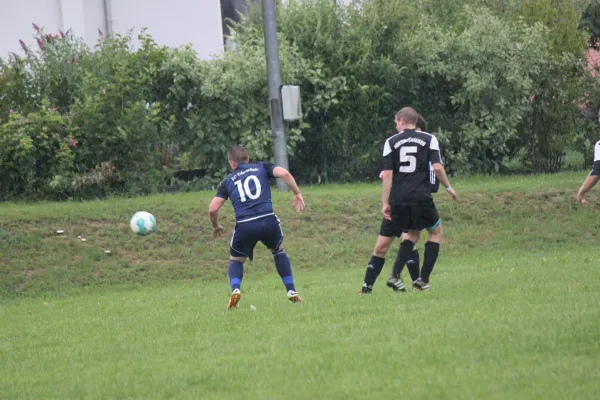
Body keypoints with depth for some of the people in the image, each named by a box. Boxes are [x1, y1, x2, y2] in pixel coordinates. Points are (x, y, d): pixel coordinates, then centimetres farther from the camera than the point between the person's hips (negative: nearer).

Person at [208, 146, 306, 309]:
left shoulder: (228, 181, 17)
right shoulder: (261, 168, 16)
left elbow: (212, 209, 10)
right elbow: (284, 173, -3)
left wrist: (215, 227, 29)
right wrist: (297, 194, 8)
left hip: (244, 226, 0)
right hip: (268, 220, 0)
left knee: (236, 260, 23)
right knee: (279, 251, 29)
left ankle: (235, 290, -6)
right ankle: (292, 293, 23)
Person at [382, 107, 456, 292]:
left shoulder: (391, 142, 6)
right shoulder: (429, 139, 4)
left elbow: (387, 173, 1)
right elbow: (437, 167, -7)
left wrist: (385, 203, 3)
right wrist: (448, 187, 9)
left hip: (399, 200, 3)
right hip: (421, 198, -3)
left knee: (412, 233, 23)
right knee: (435, 231, 18)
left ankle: (395, 275, 6)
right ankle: (423, 279, 9)